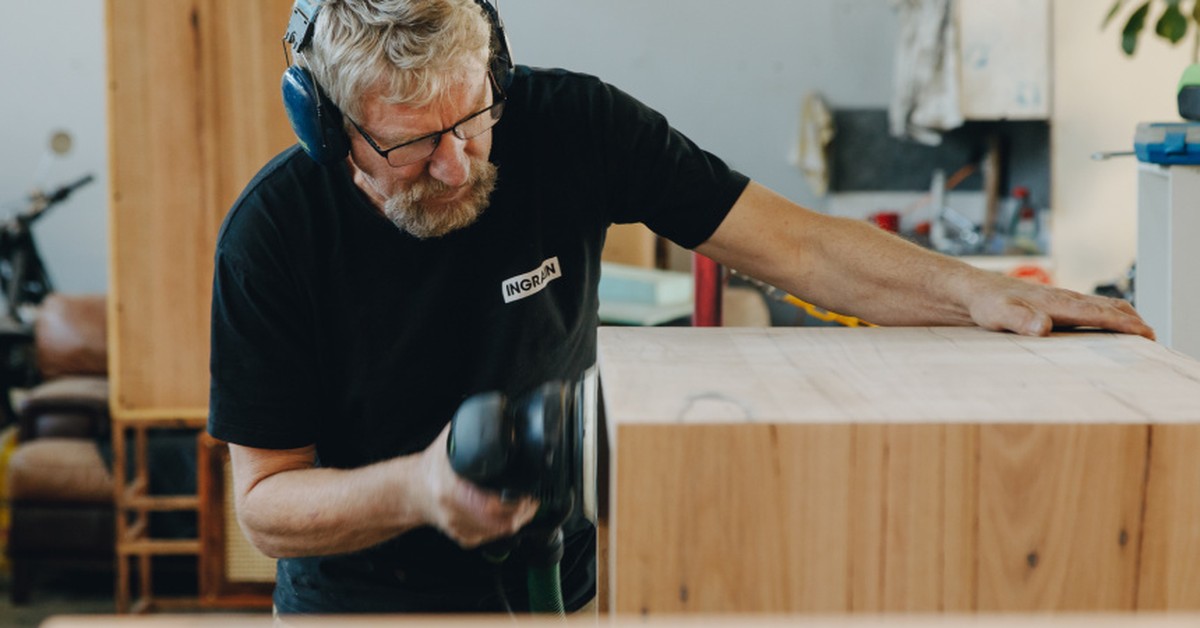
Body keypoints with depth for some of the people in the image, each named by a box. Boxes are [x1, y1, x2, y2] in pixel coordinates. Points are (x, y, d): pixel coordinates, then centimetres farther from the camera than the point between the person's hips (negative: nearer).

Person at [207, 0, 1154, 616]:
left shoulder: (569, 127, -15)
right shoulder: (274, 231, -17)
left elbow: (794, 244, -13)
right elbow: (265, 499, -13)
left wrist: (974, 292, -27)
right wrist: (415, 490, -32)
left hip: (557, 584, 2)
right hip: (365, 594, -1)